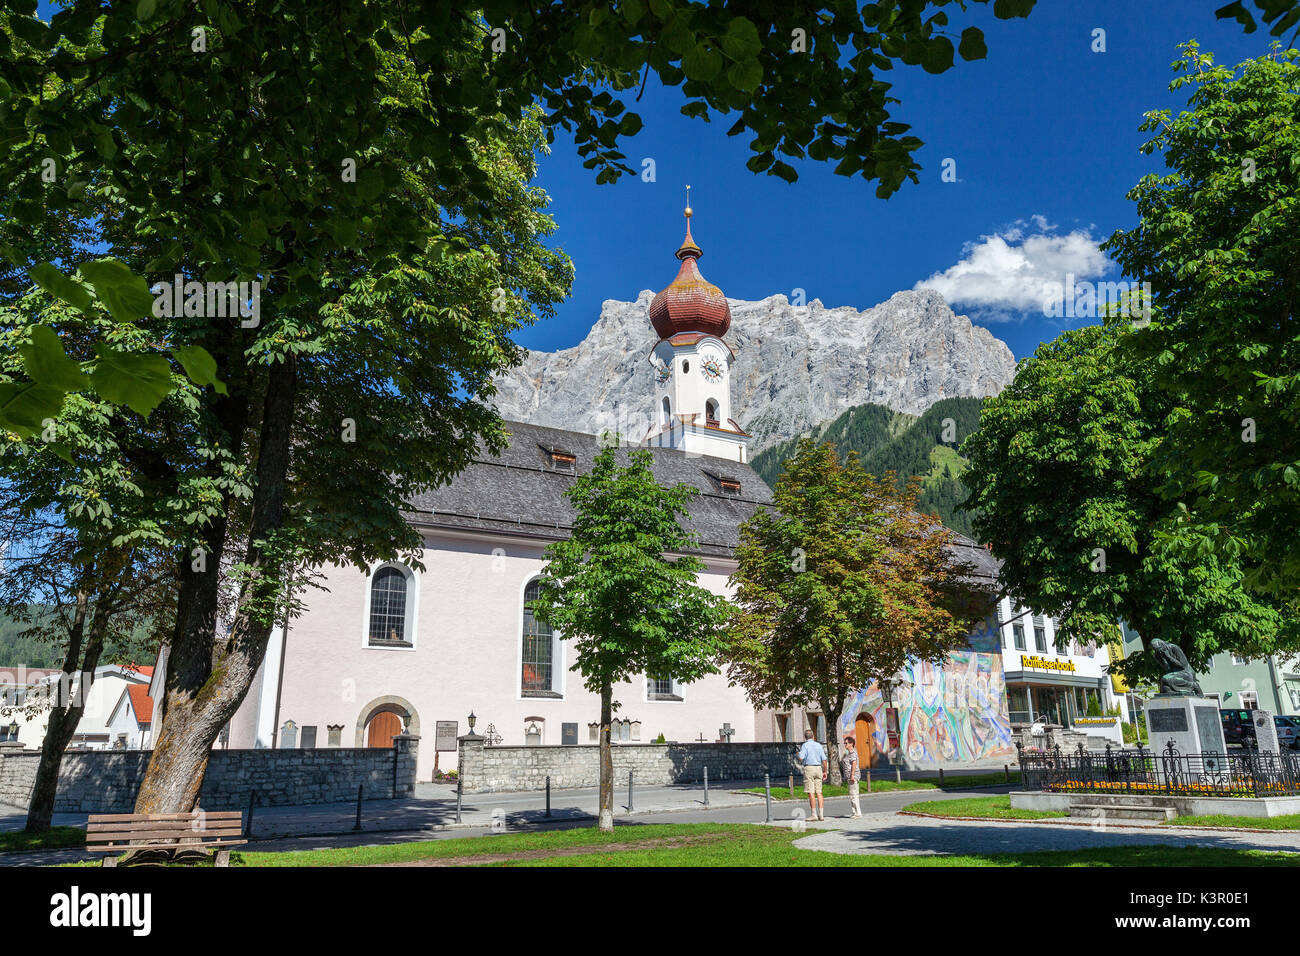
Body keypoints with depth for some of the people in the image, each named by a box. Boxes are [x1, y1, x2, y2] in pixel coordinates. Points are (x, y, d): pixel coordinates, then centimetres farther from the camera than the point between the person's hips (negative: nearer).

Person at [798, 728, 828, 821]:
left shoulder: (805, 745, -5)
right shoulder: (819, 745, 9)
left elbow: (801, 758, -14)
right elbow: (824, 760, 5)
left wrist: (799, 753, 8)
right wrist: (825, 772, 13)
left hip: (809, 768, -5)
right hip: (818, 768, 5)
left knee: (811, 793, -3)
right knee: (819, 793, 8)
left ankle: (814, 815, -5)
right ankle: (821, 814, 5)